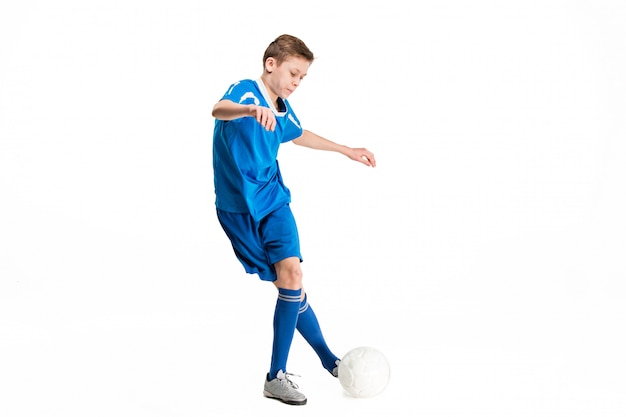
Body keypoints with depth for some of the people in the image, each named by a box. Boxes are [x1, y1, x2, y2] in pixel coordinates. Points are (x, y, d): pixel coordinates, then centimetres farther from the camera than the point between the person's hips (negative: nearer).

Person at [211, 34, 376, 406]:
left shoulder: (283, 110, 10)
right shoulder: (246, 91, -12)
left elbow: (299, 135, 33)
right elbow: (219, 110, -37)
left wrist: (347, 150, 40)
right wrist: (251, 109, -59)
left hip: (273, 200, 6)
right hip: (237, 207, -6)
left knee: (291, 271, -12)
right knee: (288, 285, -7)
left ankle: (277, 376, -1)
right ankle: (327, 359, 7)